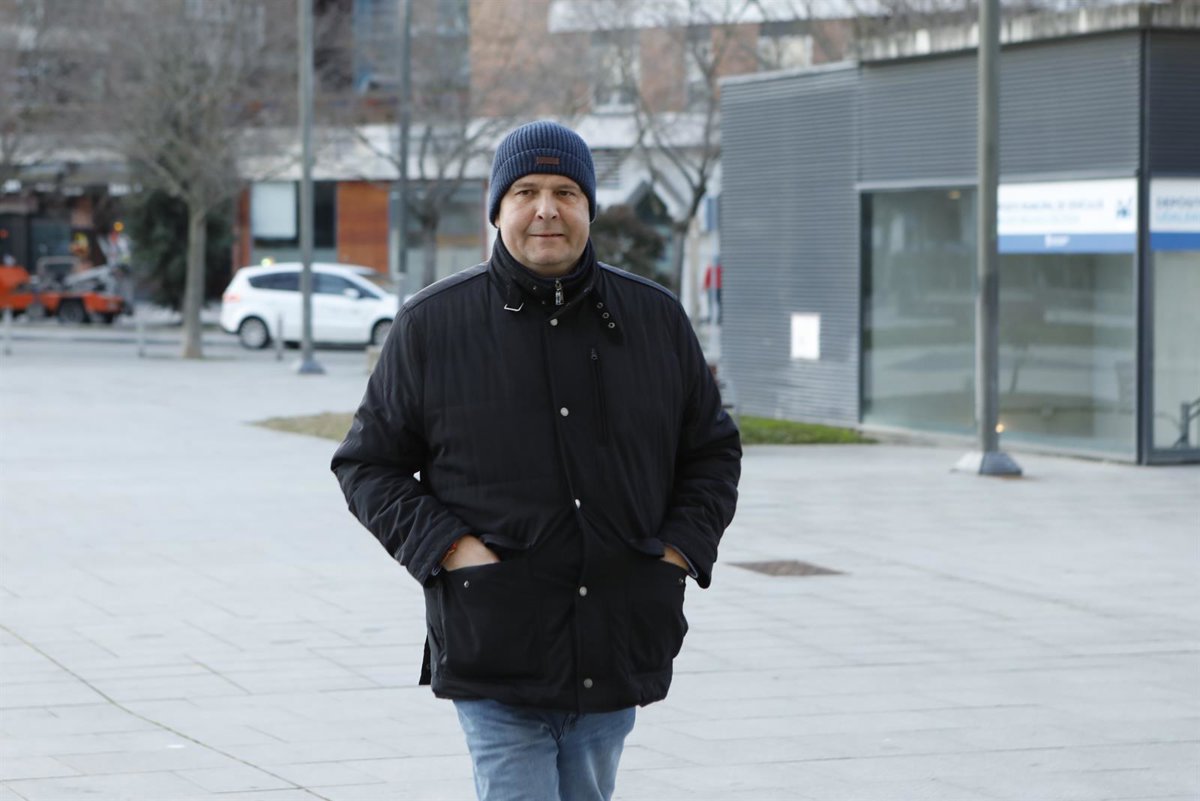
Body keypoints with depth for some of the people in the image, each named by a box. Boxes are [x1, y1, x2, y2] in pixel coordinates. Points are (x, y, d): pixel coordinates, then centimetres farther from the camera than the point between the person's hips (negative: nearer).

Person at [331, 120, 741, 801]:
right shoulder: (431, 325, 1)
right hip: (493, 652, -3)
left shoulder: (658, 321, 8)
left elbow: (713, 451, 17)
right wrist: (445, 546, -9)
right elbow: (368, 464, 5)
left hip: (617, 655, 3)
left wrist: (680, 551, 2)